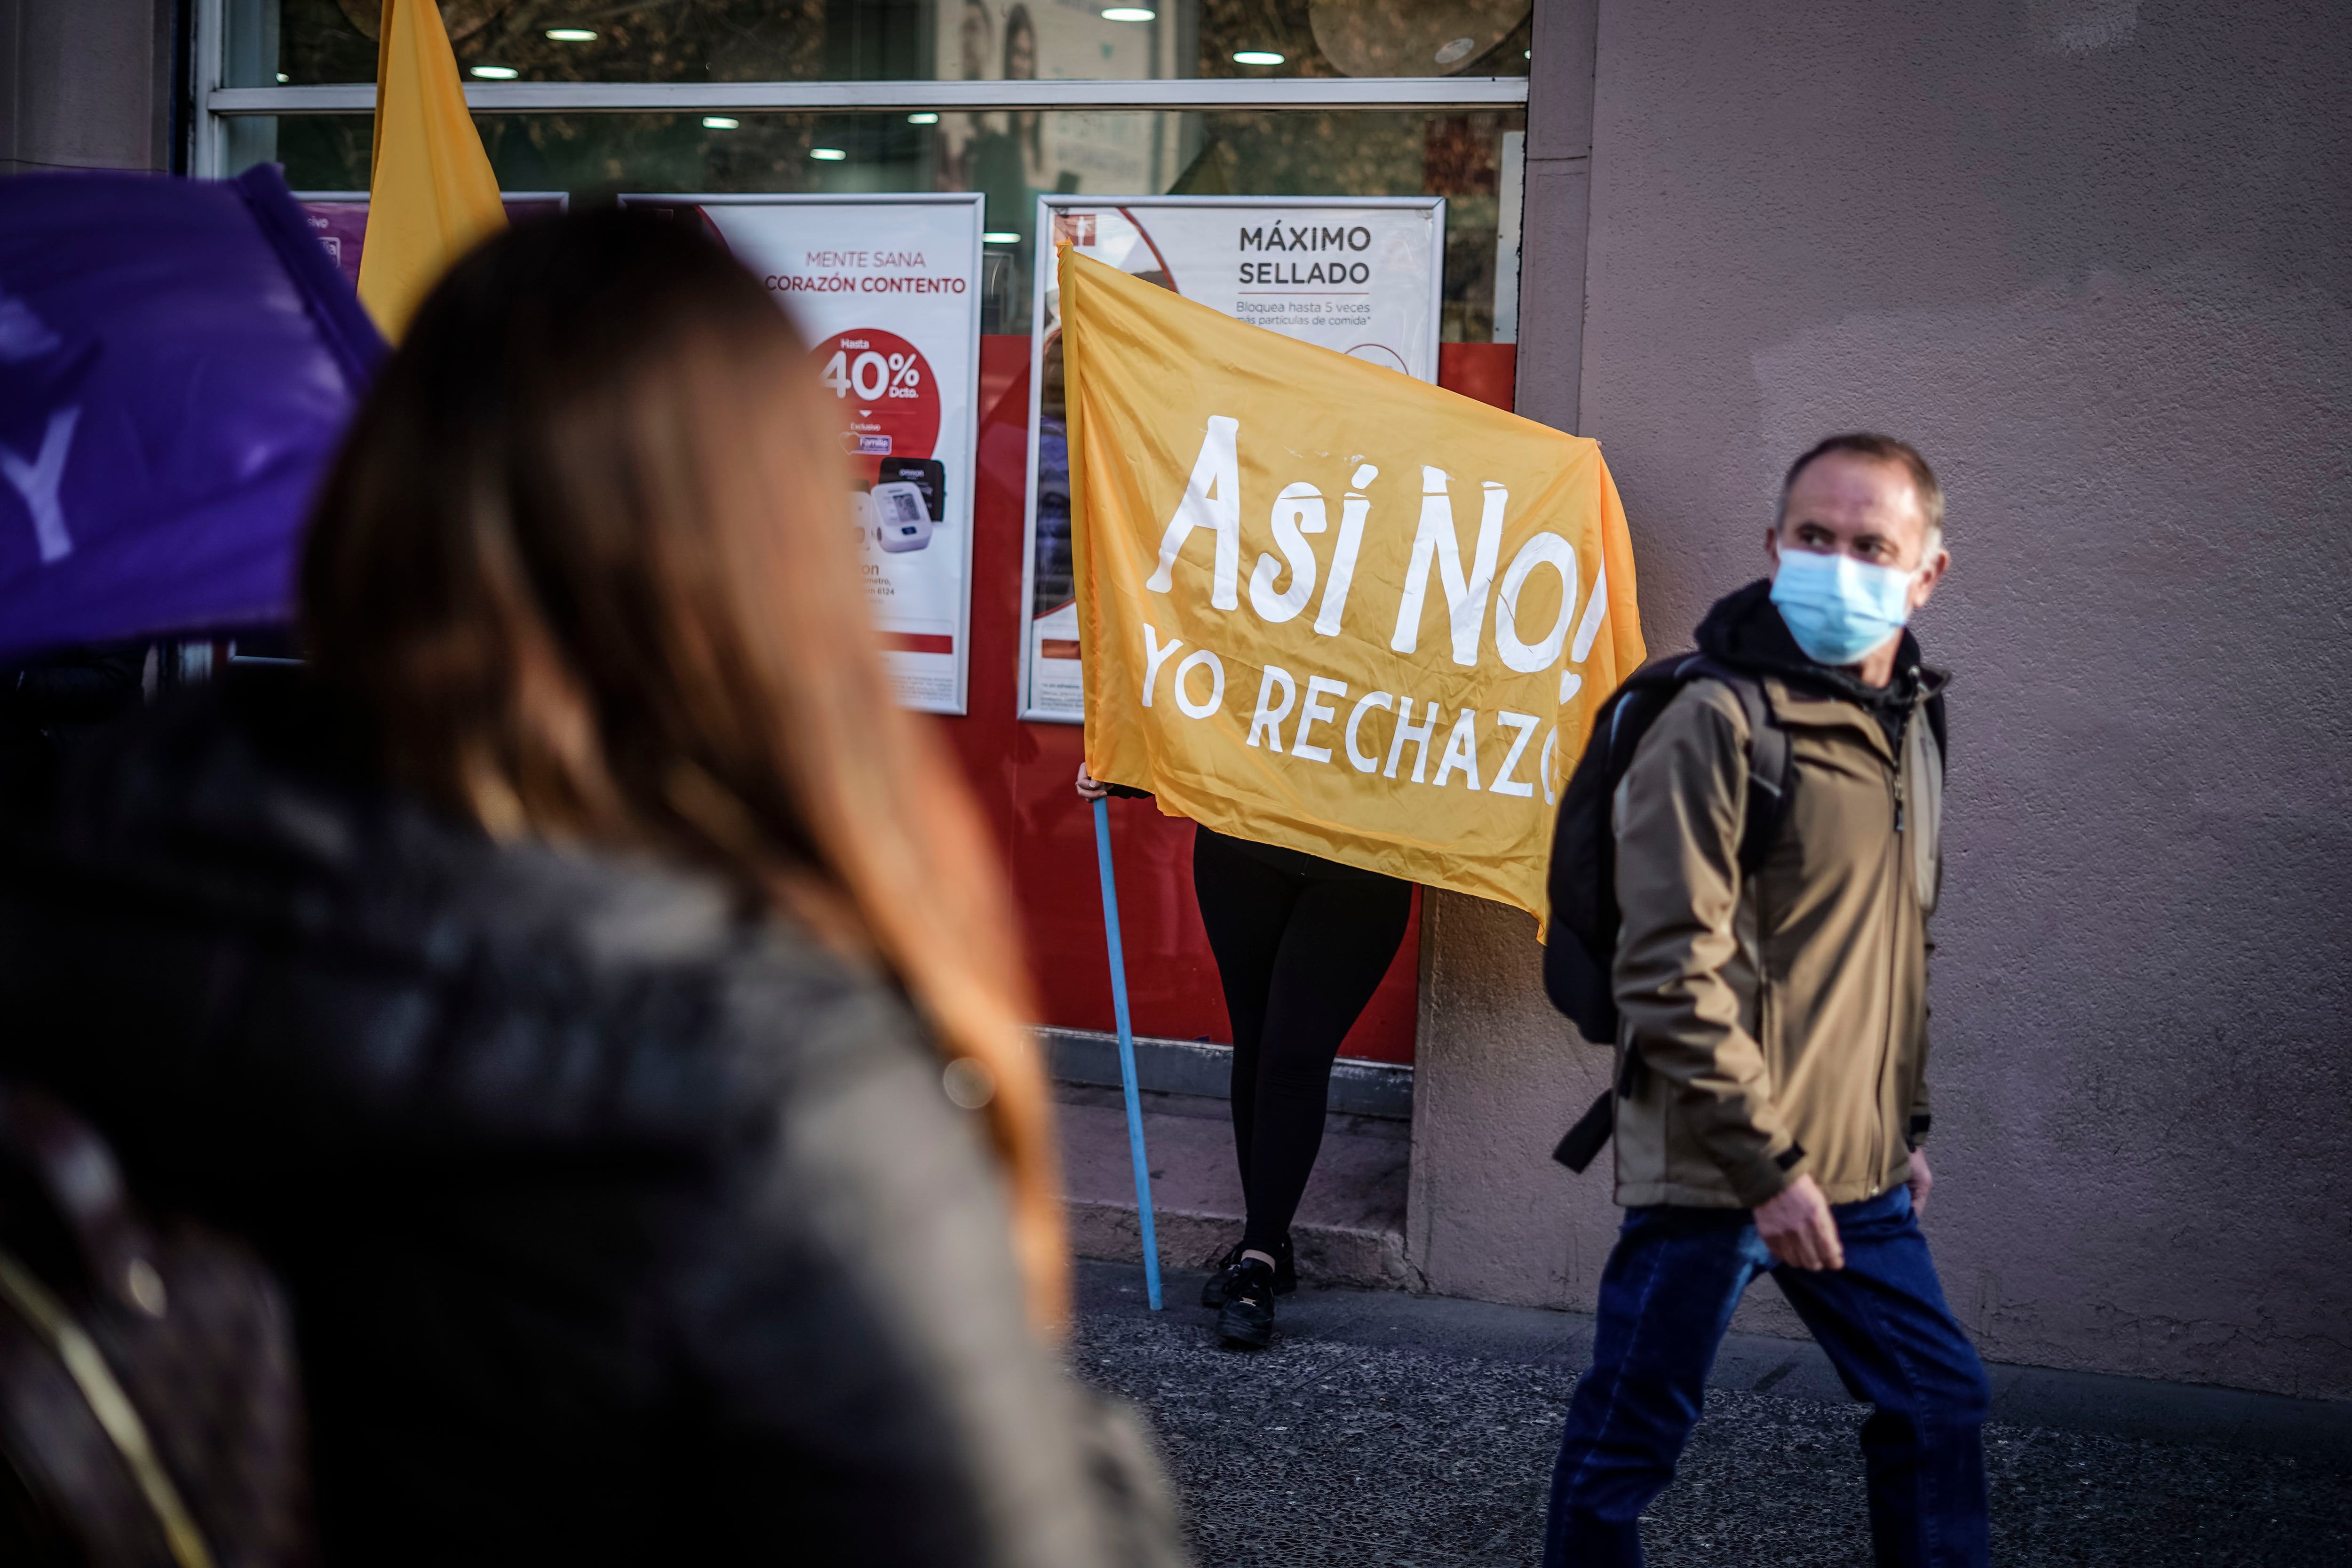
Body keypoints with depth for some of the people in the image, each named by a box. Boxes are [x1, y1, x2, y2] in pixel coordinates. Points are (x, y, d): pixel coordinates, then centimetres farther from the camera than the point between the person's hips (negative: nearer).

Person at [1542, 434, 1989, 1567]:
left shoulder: (1907, 726, 12)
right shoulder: (1719, 722, -14)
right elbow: (1673, 975, -19)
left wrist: (1909, 1123, 20)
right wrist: (1766, 1163, -20)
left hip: (1861, 1177, 8)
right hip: (1716, 1174, -8)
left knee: (1940, 1401, 16)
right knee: (1630, 1441, 2)